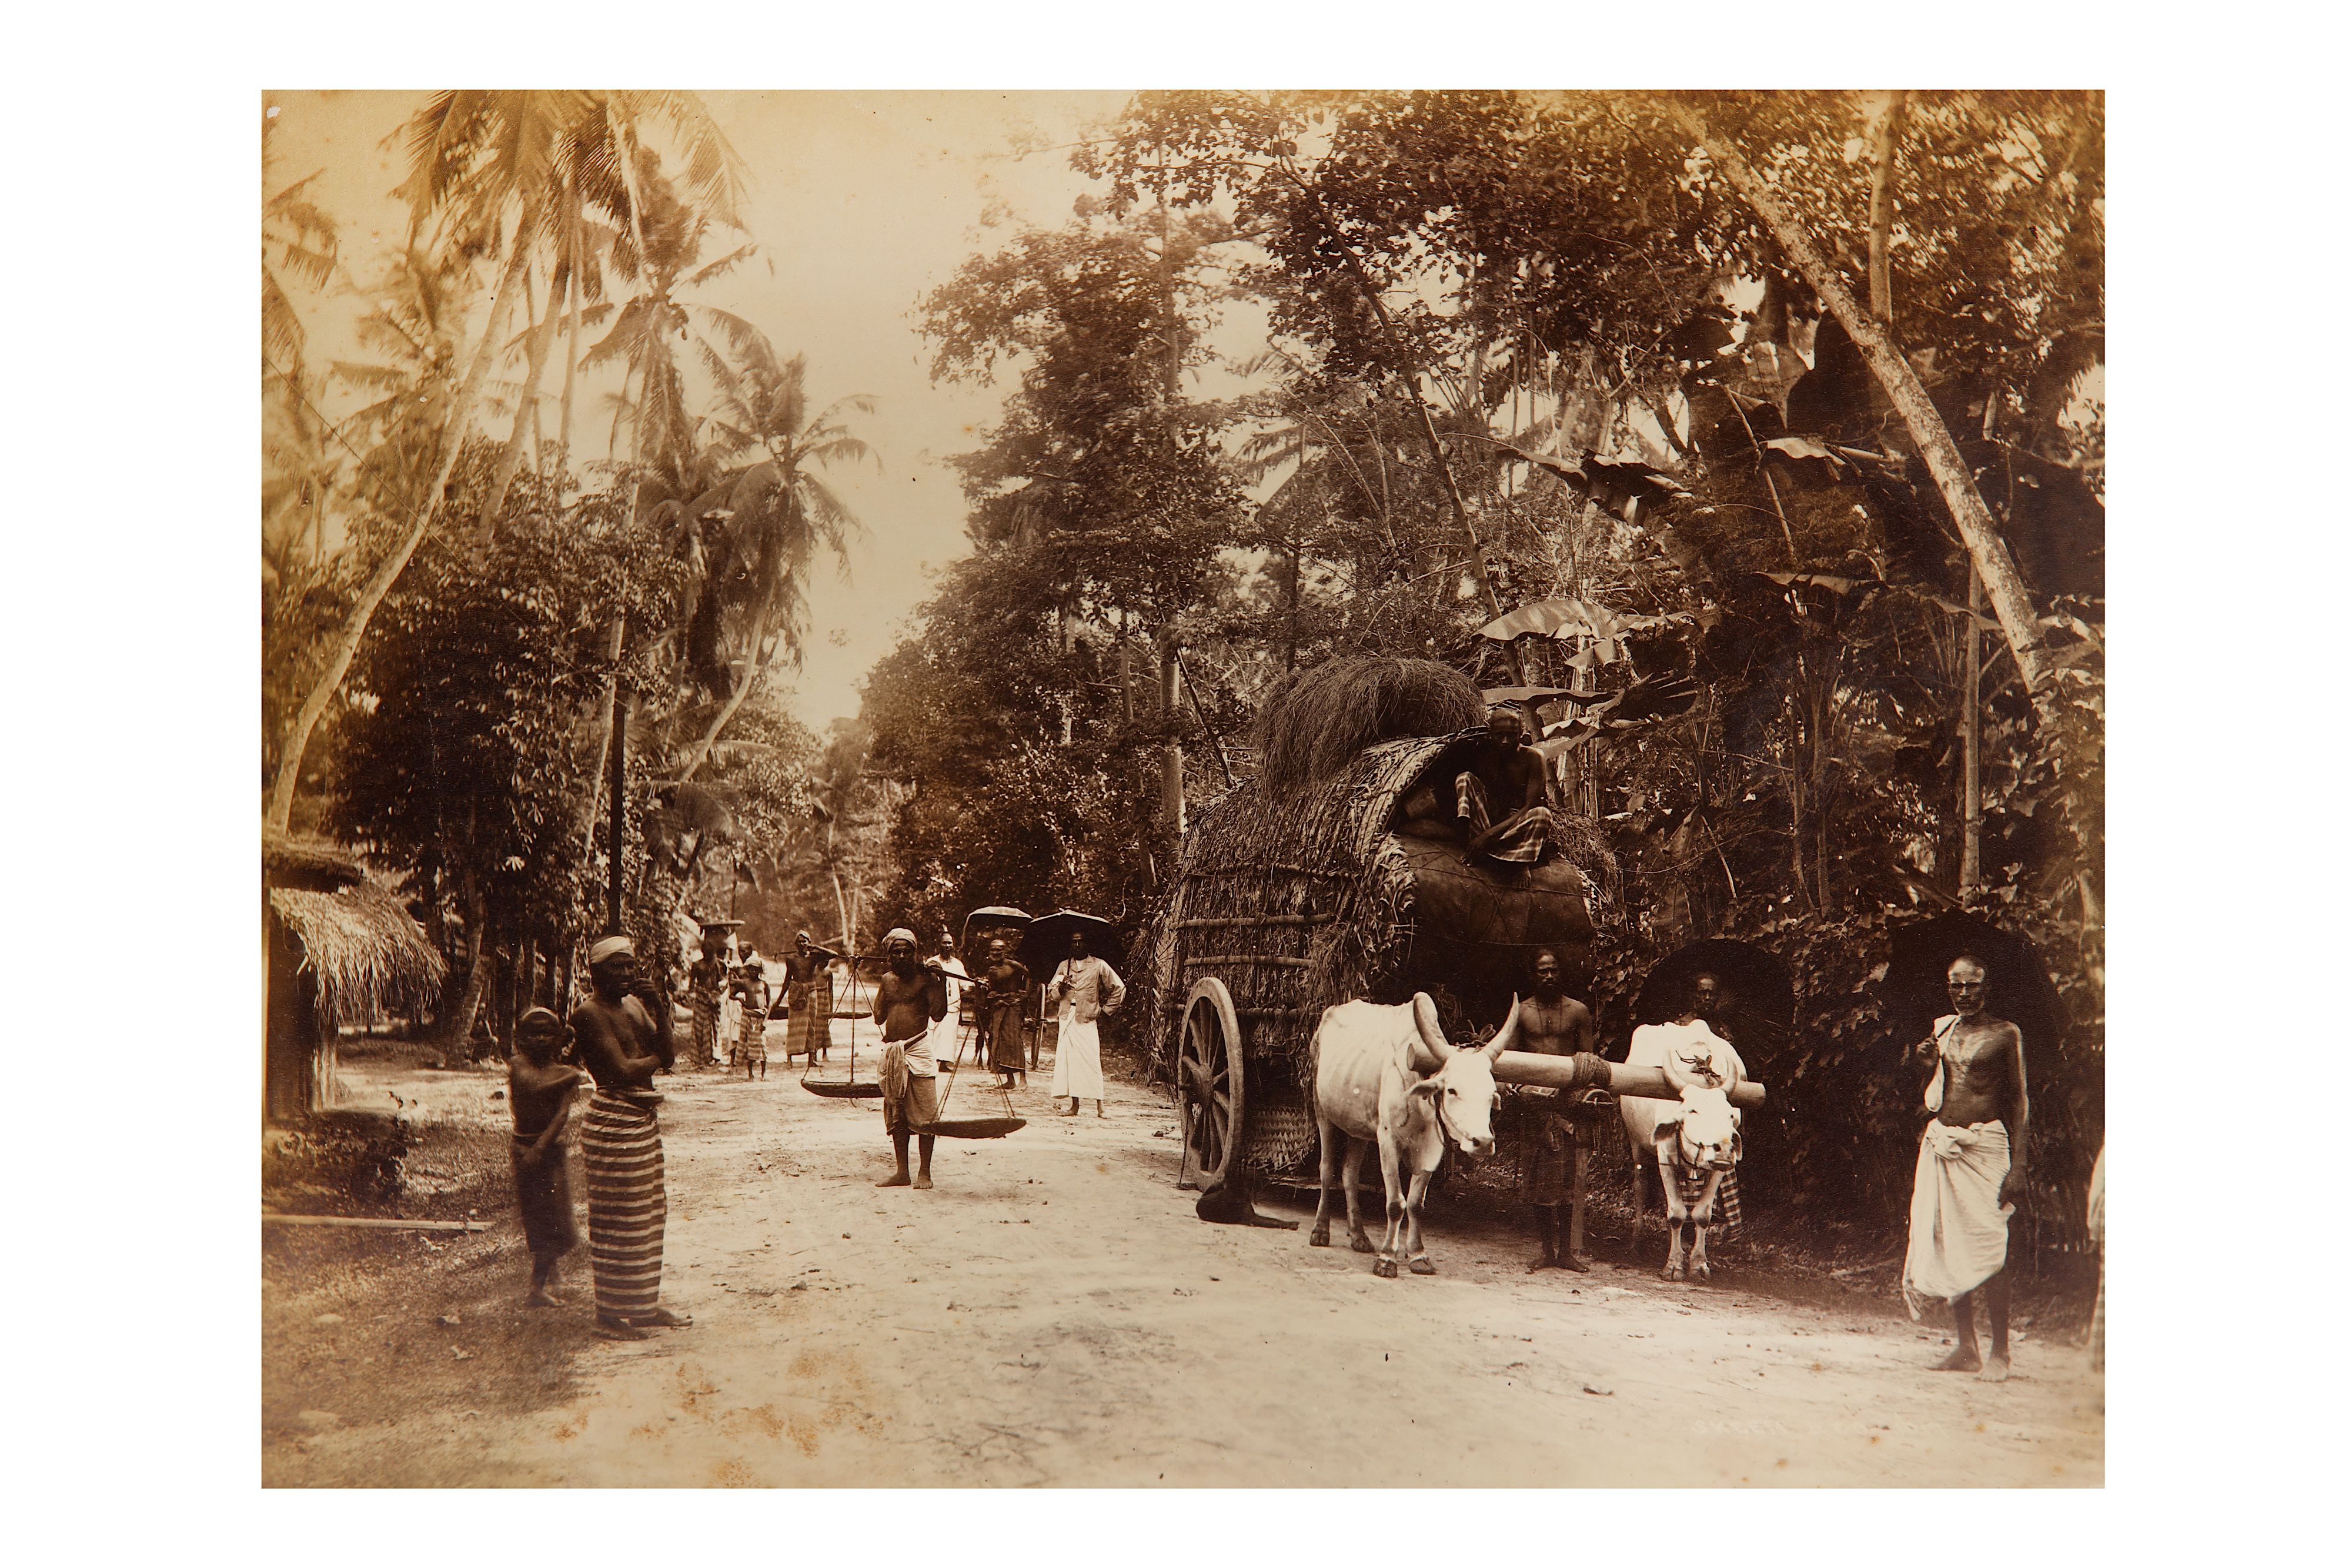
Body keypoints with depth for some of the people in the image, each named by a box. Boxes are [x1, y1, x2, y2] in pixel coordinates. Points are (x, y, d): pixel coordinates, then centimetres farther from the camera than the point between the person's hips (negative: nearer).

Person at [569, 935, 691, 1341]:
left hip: (644, 1118, 9)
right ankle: (609, 1316, 4)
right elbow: (624, 1071, -19)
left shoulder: (635, 1005, 14)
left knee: (650, 1215, 14)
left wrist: (660, 1013, -7)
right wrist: (657, 1057, -2)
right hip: (614, 1121, -9)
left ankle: (645, 1305, 25)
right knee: (618, 1220, -4)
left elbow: (669, 1054, 7)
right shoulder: (590, 1013, -12)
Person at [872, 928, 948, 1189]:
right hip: (891, 1051, 6)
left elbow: (938, 1014, -12)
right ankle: (902, 1172, 17)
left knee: (924, 1115, -6)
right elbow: (879, 1017, 9)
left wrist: (940, 981, -17)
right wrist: (884, 983, 7)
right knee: (896, 1115, 9)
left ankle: (925, 1173, 1)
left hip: (918, 1049, -5)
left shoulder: (924, 978, -3)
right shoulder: (887, 979, 13)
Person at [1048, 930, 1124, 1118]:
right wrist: (1061, 987, -9)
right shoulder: (1063, 966, 14)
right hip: (1066, 1020, 3)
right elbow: (1053, 996, 12)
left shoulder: (1098, 966, 5)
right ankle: (1074, 1106, 1)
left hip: (1087, 1020, -3)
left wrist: (1106, 1010, 6)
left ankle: (1100, 1106, -6)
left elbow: (1119, 988, 9)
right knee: (1069, 1061, -2)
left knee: (1091, 1061, -8)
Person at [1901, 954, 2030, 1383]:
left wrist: (2018, 1165, -7)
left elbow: (2018, 1101, -1)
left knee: (1988, 1250, -8)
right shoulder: (1940, 1029, 13)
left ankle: (2000, 1352, -1)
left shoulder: (2005, 1034, 0)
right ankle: (1965, 1348, 10)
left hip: (1985, 1146, -5)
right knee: (1947, 1247, 3)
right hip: (1940, 1142, 5)